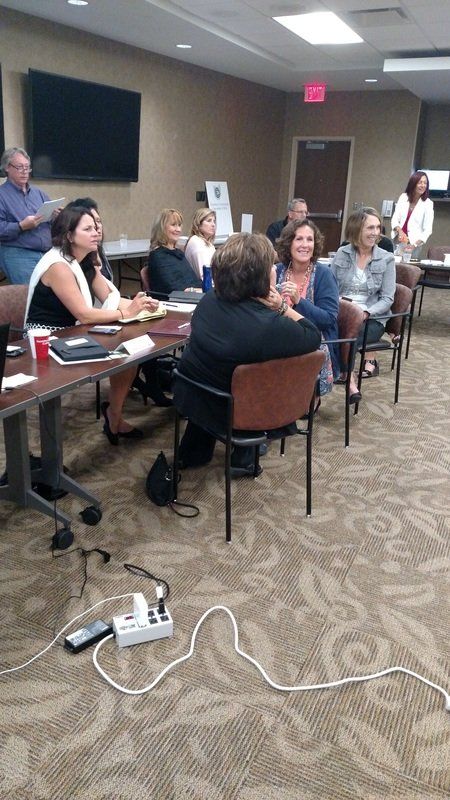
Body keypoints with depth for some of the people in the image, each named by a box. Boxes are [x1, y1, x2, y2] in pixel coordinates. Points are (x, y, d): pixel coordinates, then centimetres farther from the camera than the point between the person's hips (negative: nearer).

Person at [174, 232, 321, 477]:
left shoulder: (209, 300, -12)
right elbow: (314, 337, -14)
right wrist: (283, 307, -14)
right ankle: (243, 459, 35)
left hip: (191, 398, 5)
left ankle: (193, 452, 46)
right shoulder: (272, 326, -32)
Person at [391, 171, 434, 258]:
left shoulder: (428, 203, -4)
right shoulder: (403, 197, 3)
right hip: (398, 240, 2)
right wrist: (400, 232, -21)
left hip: (414, 242, -2)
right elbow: (394, 219, 0)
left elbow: (428, 230, -8)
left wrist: (415, 244, -22)